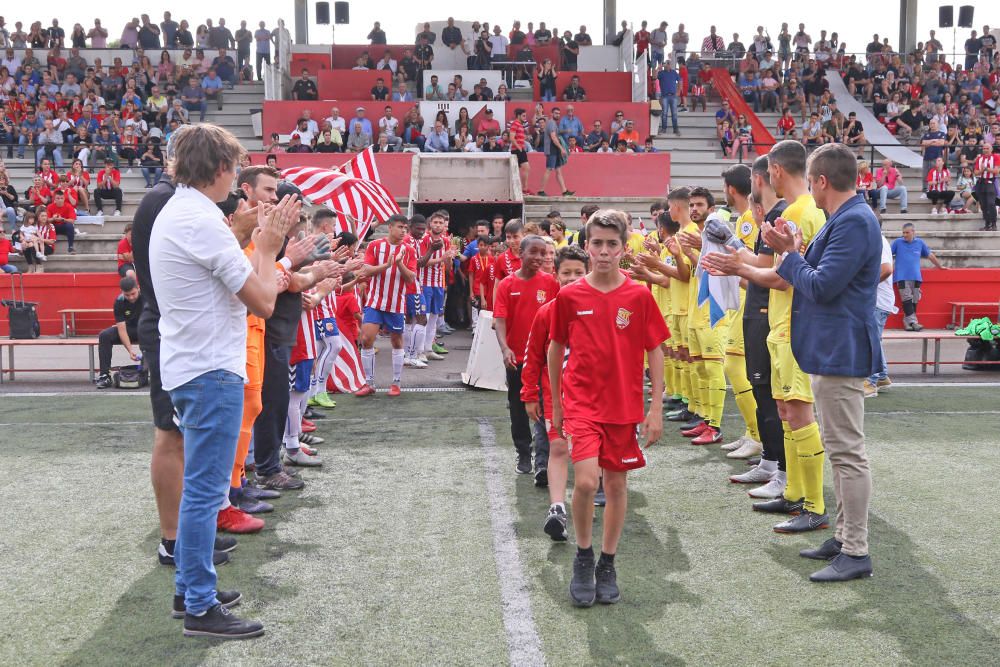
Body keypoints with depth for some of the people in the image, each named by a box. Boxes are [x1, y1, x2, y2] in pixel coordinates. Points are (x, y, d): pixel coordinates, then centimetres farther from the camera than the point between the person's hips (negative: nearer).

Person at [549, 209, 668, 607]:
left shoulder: (639, 296, -2)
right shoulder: (569, 296, -2)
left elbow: (655, 353, 2)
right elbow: (555, 351, 9)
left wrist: (656, 409, -2)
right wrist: (555, 405, 12)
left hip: (625, 405, 1)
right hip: (581, 401, -1)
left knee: (617, 483, 8)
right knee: (586, 480, -16)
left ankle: (607, 563, 25)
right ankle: (583, 556, 7)